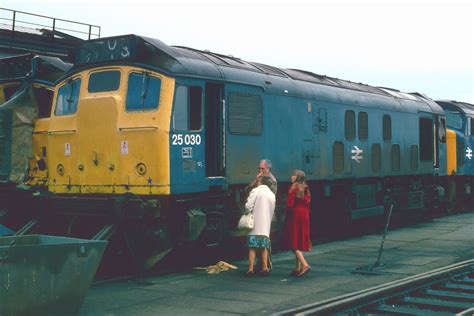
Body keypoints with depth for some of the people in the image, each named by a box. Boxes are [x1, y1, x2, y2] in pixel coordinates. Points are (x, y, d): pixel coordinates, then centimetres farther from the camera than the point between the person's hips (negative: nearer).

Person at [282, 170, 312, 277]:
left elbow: (290, 204, -14)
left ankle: (305, 265, -20)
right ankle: (298, 268, 12)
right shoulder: (306, 189, 12)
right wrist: (305, 215, 14)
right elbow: (307, 205, 11)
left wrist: (288, 215, 0)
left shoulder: (294, 187, -8)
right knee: (300, 242, 11)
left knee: (294, 243, -6)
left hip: (295, 216, -7)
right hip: (304, 217, 7)